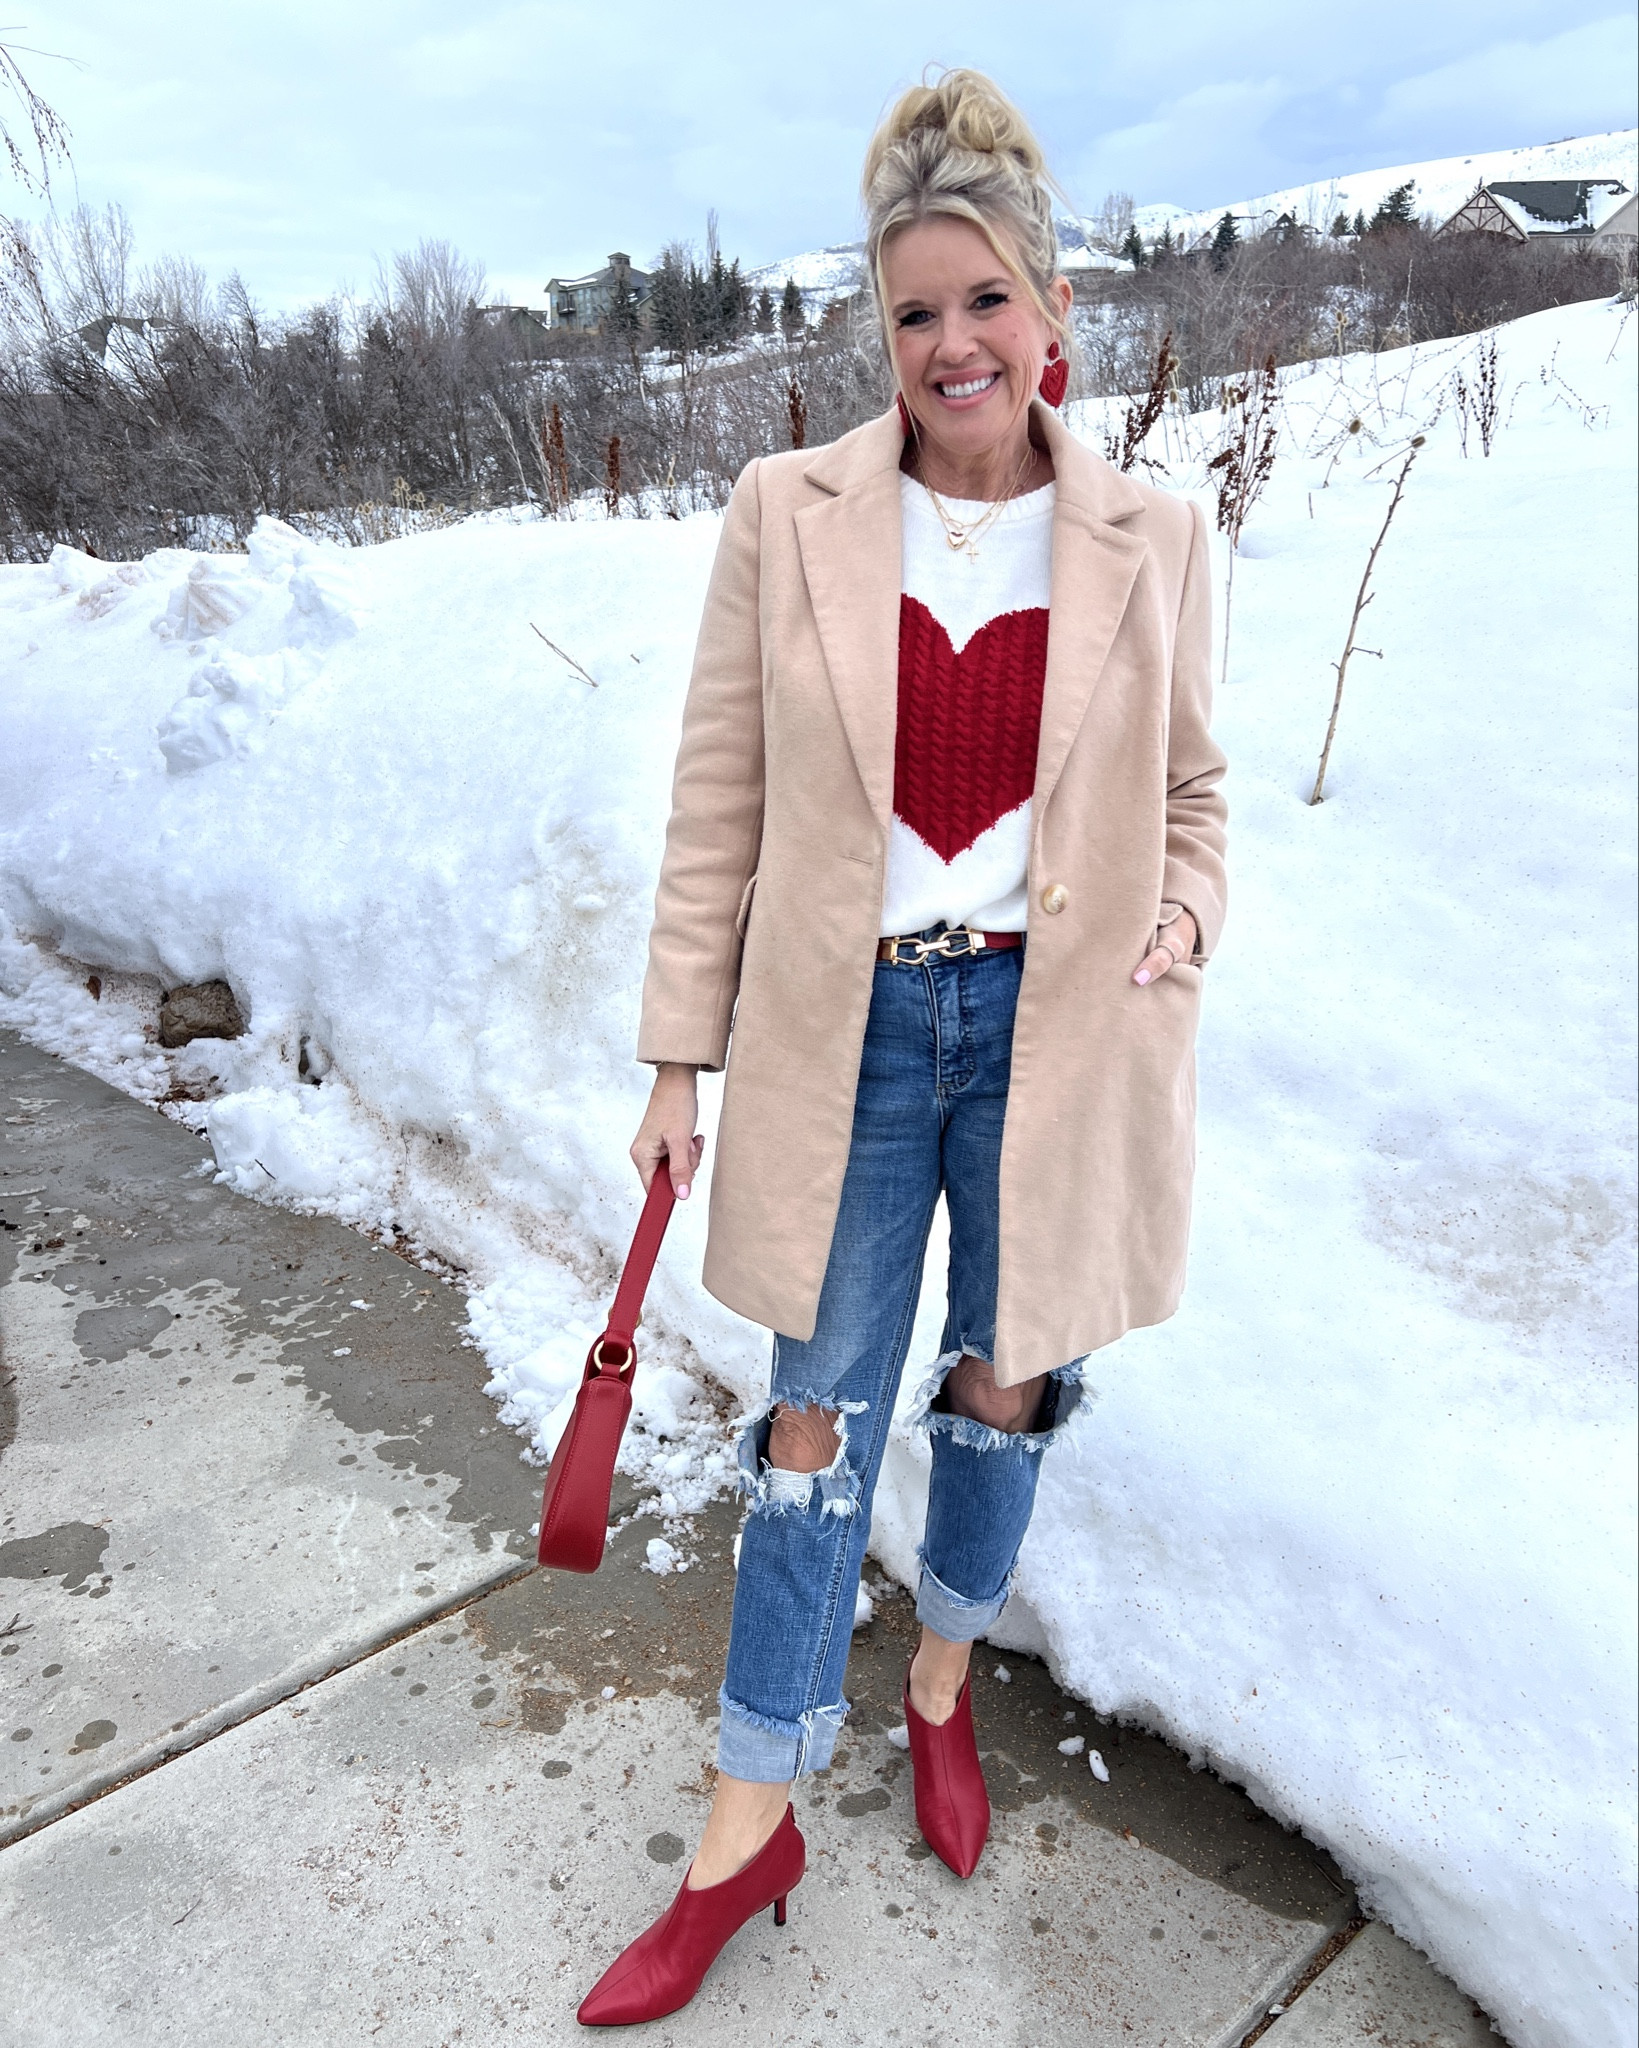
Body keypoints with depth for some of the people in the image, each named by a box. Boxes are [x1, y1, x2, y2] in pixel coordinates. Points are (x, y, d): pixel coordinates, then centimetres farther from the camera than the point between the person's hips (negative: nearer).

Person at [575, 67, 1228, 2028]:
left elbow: (1189, 788, 11)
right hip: (849, 1031, -1)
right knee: (817, 1421, 8)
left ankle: (944, 1681, 46)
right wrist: (680, 1059, -1)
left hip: (1052, 1034, 1)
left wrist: (1183, 917, -11)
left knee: (1005, 1386, 17)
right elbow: (721, 805, -1)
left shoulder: (1149, 538, 1)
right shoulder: (788, 515, -2)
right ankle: (750, 1825, 28)